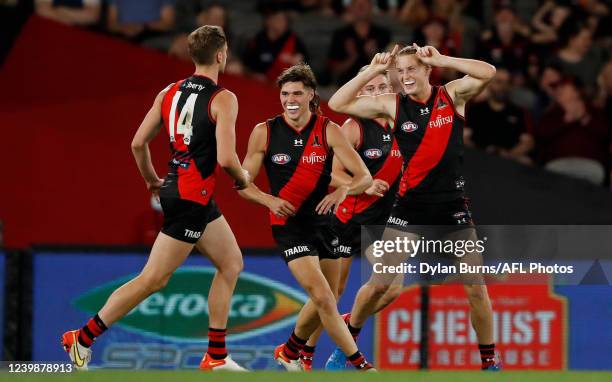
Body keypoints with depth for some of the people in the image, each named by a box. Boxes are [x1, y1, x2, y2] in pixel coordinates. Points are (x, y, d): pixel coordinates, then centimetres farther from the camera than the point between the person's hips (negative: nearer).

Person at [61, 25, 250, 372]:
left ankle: (216, 357, 14)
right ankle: (84, 338, -3)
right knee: (153, 279, -4)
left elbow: (138, 143, 9)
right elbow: (226, 158, -21)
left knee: (232, 264, 14)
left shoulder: (169, 93, 9)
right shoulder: (223, 99, -13)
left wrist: (152, 181, 25)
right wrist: (243, 178, 0)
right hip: (192, 198, -9)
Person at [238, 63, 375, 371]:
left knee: (324, 302, 13)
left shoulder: (328, 131, -5)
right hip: (289, 226, -3)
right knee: (323, 299, -15)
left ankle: (289, 352, 37)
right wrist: (270, 200, -20)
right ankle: (360, 365, -8)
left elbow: (364, 176, -10)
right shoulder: (264, 132, -6)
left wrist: (344, 189, -31)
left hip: (323, 221, 3)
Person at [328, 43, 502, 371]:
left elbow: (488, 72, -18)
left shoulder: (452, 95, -2)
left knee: (476, 286, 0)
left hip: (452, 205, 0)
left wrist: (440, 60, -17)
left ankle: (489, 359, 13)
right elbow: (337, 104, -4)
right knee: (380, 284, -1)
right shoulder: (392, 105, -1)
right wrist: (372, 71, -9)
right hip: (410, 205, 0)